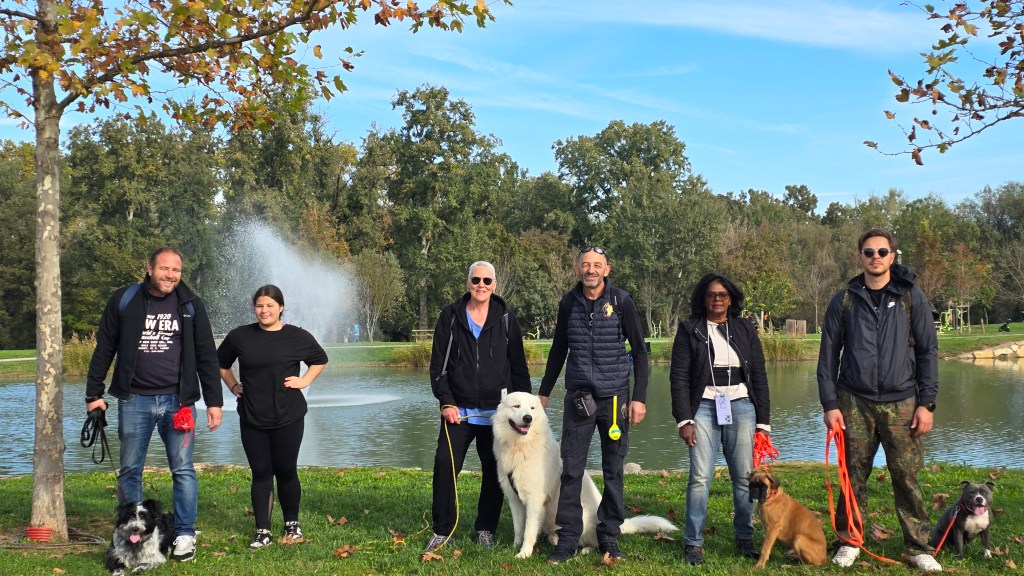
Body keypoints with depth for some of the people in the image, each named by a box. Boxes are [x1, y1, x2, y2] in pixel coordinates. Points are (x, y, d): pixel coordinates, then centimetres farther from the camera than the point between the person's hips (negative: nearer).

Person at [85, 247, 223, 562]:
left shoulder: (190, 305, 4)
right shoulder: (123, 301, 2)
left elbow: (207, 356, 6)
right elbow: (103, 350, 7)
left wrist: (214, 401, 2)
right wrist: (94, 394, 3)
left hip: (177, 400, 0)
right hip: (134, 400, 1)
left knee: (183, 469, -1)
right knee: (129, 471, 6)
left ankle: (185, 535, 8)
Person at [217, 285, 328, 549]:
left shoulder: (298, 337, -2)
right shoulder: (239, 336, 0)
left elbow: (320, 360, 15)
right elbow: (221, 364, 19)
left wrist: (304, 381, 3)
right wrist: (233, 386, 7)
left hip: (289, 417, -1)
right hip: (252, 418, 1)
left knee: (286, 471, 6)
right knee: (260, 473, 4)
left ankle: (292, 524, 23)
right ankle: (262, 531, 9)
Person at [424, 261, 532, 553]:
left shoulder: (506, 318, 4)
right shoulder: (450, 316, 3)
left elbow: (518, 366, 7)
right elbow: (438, 364, 2)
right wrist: (446, 401, -7)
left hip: (496, 411, 1)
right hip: (458, 411, -1)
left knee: (494, 472, 6)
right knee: (445, 466, -6)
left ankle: (486, 529, 21)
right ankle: (442, 531, 7)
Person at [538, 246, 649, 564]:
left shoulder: (621, 301, -3)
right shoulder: (568, 302, 4)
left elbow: (639, 351, 0)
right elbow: (558, 350, 15)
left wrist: (639, 397, -6)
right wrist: (544, 392, 17)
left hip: (615, 397, -1)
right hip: (578, 397, 2)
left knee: (613, 471, 6)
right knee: (571, 470, -1)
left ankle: (609, 537, 17)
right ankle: (568, 538, 8)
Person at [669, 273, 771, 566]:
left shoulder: (745, 329, 11)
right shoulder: (689, 330, 5)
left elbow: (759, 376, 11)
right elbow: (679, 376, 1)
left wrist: (763, 421, 7)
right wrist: (684, 419, -7)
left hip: (741, 407, 2)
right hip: (704, 407, -2)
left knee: (745, 476, 1)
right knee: (700, 477, -8)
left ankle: (745, 539, 14)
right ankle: (694, 543, 0)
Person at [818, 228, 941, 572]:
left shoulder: (911, 297, 3)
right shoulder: (844, 300, 5)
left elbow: (928, 351, 3)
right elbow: (828, 355, 5)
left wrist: (926, 403, -3)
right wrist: (830, 405, -1)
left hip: (901, 402, -1)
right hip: (855, 402, 1)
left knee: (906, 476, 0)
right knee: (854, 474, 5)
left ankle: (918, 548, 10)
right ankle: (849, 542, 16)